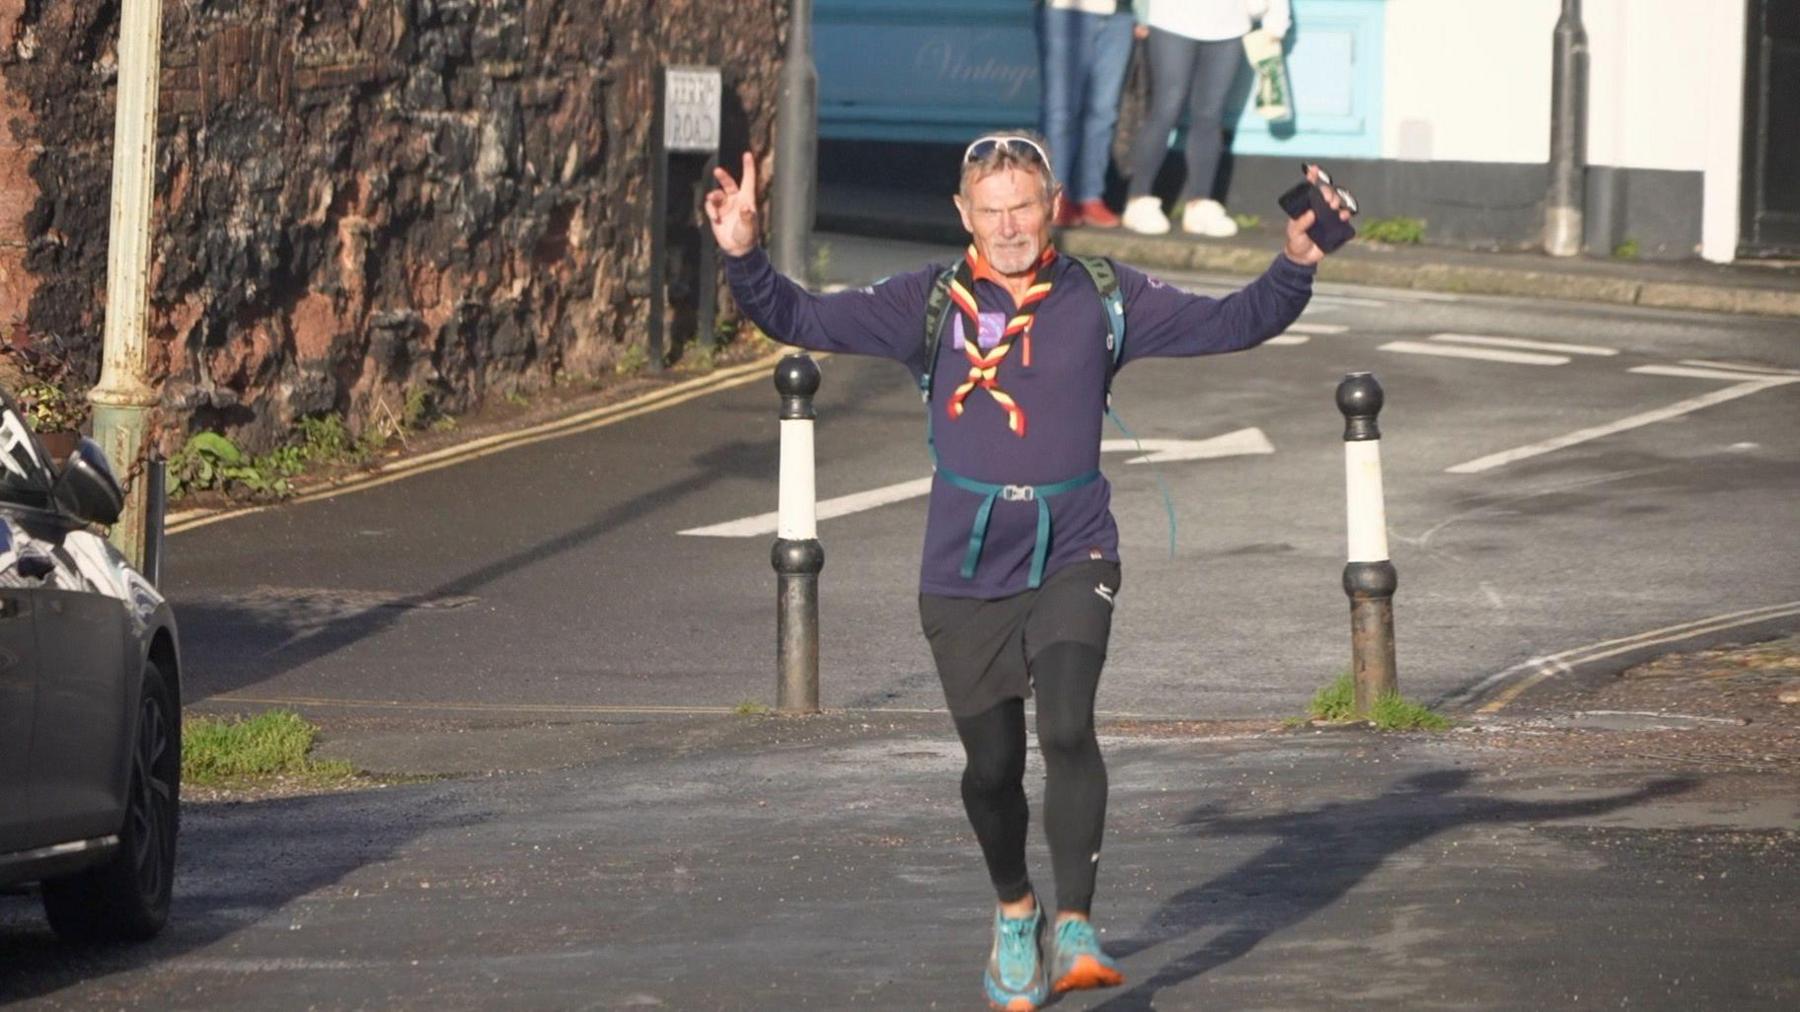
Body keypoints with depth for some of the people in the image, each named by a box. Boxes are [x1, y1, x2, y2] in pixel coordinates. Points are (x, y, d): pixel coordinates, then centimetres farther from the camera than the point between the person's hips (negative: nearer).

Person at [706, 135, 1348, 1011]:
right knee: (991, 763, 7)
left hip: (1071, 556, -1)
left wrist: (1296, 266, -12)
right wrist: (743, 259, -16)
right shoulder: (930, 303, 1)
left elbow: (1229, 323, 4)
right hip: (965, 570, 1)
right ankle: (1014, 916, 34)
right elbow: (803, 321, 0)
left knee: (1067, 729, -22)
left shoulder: (1103, 298, 2)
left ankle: (1074, 931, -18)